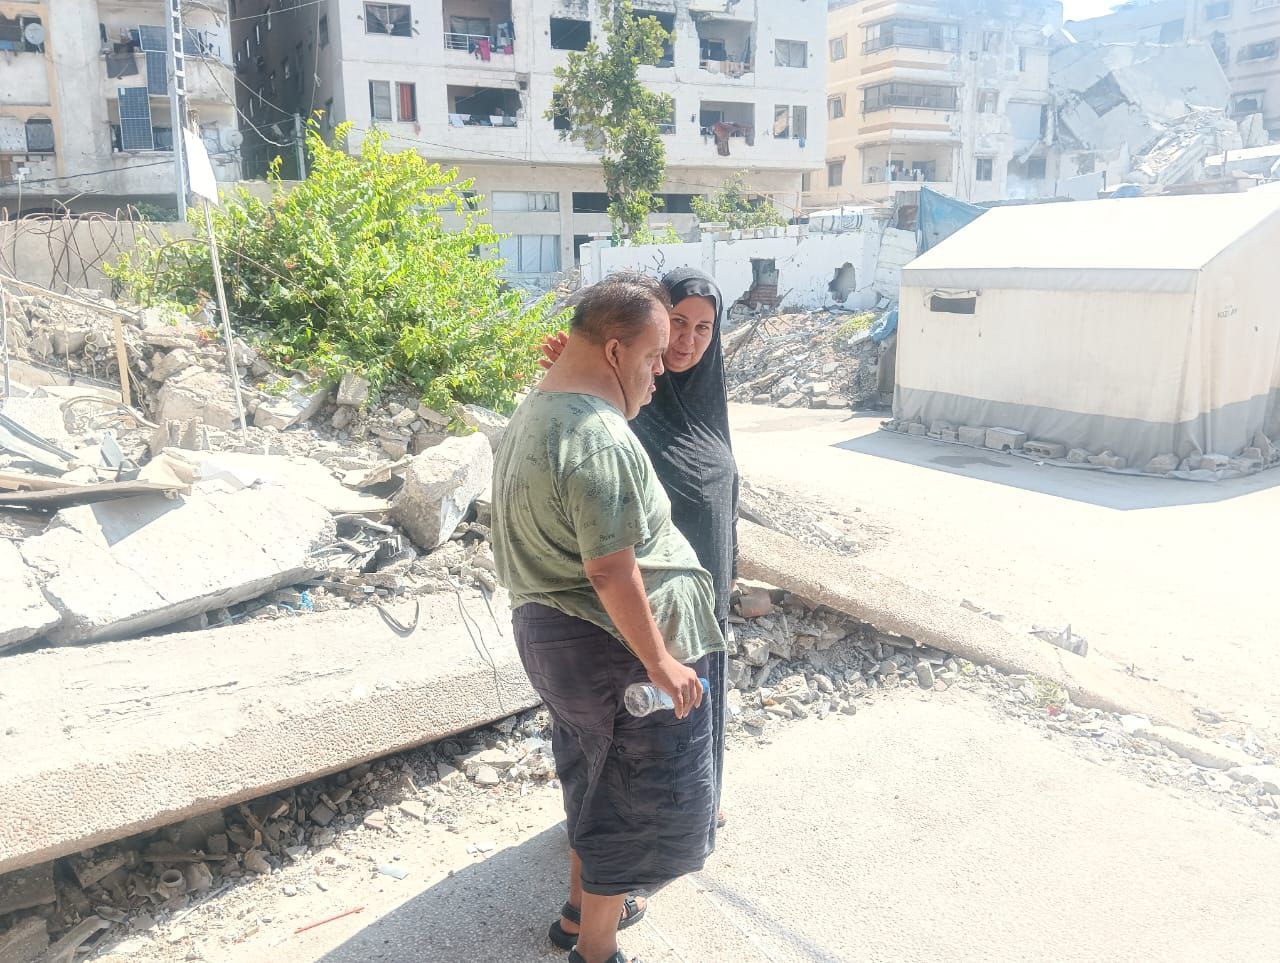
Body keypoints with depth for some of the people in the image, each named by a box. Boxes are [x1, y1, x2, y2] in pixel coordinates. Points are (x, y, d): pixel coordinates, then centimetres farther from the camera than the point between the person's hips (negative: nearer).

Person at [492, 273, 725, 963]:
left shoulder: (534, 410, 6)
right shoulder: (601, 441, -27)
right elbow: (610, 572, -27)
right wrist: (659, 662, -19)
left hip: (547, 632, 10)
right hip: (609, 648, -10)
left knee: (594, 784, 27)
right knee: (634, 804, 10)